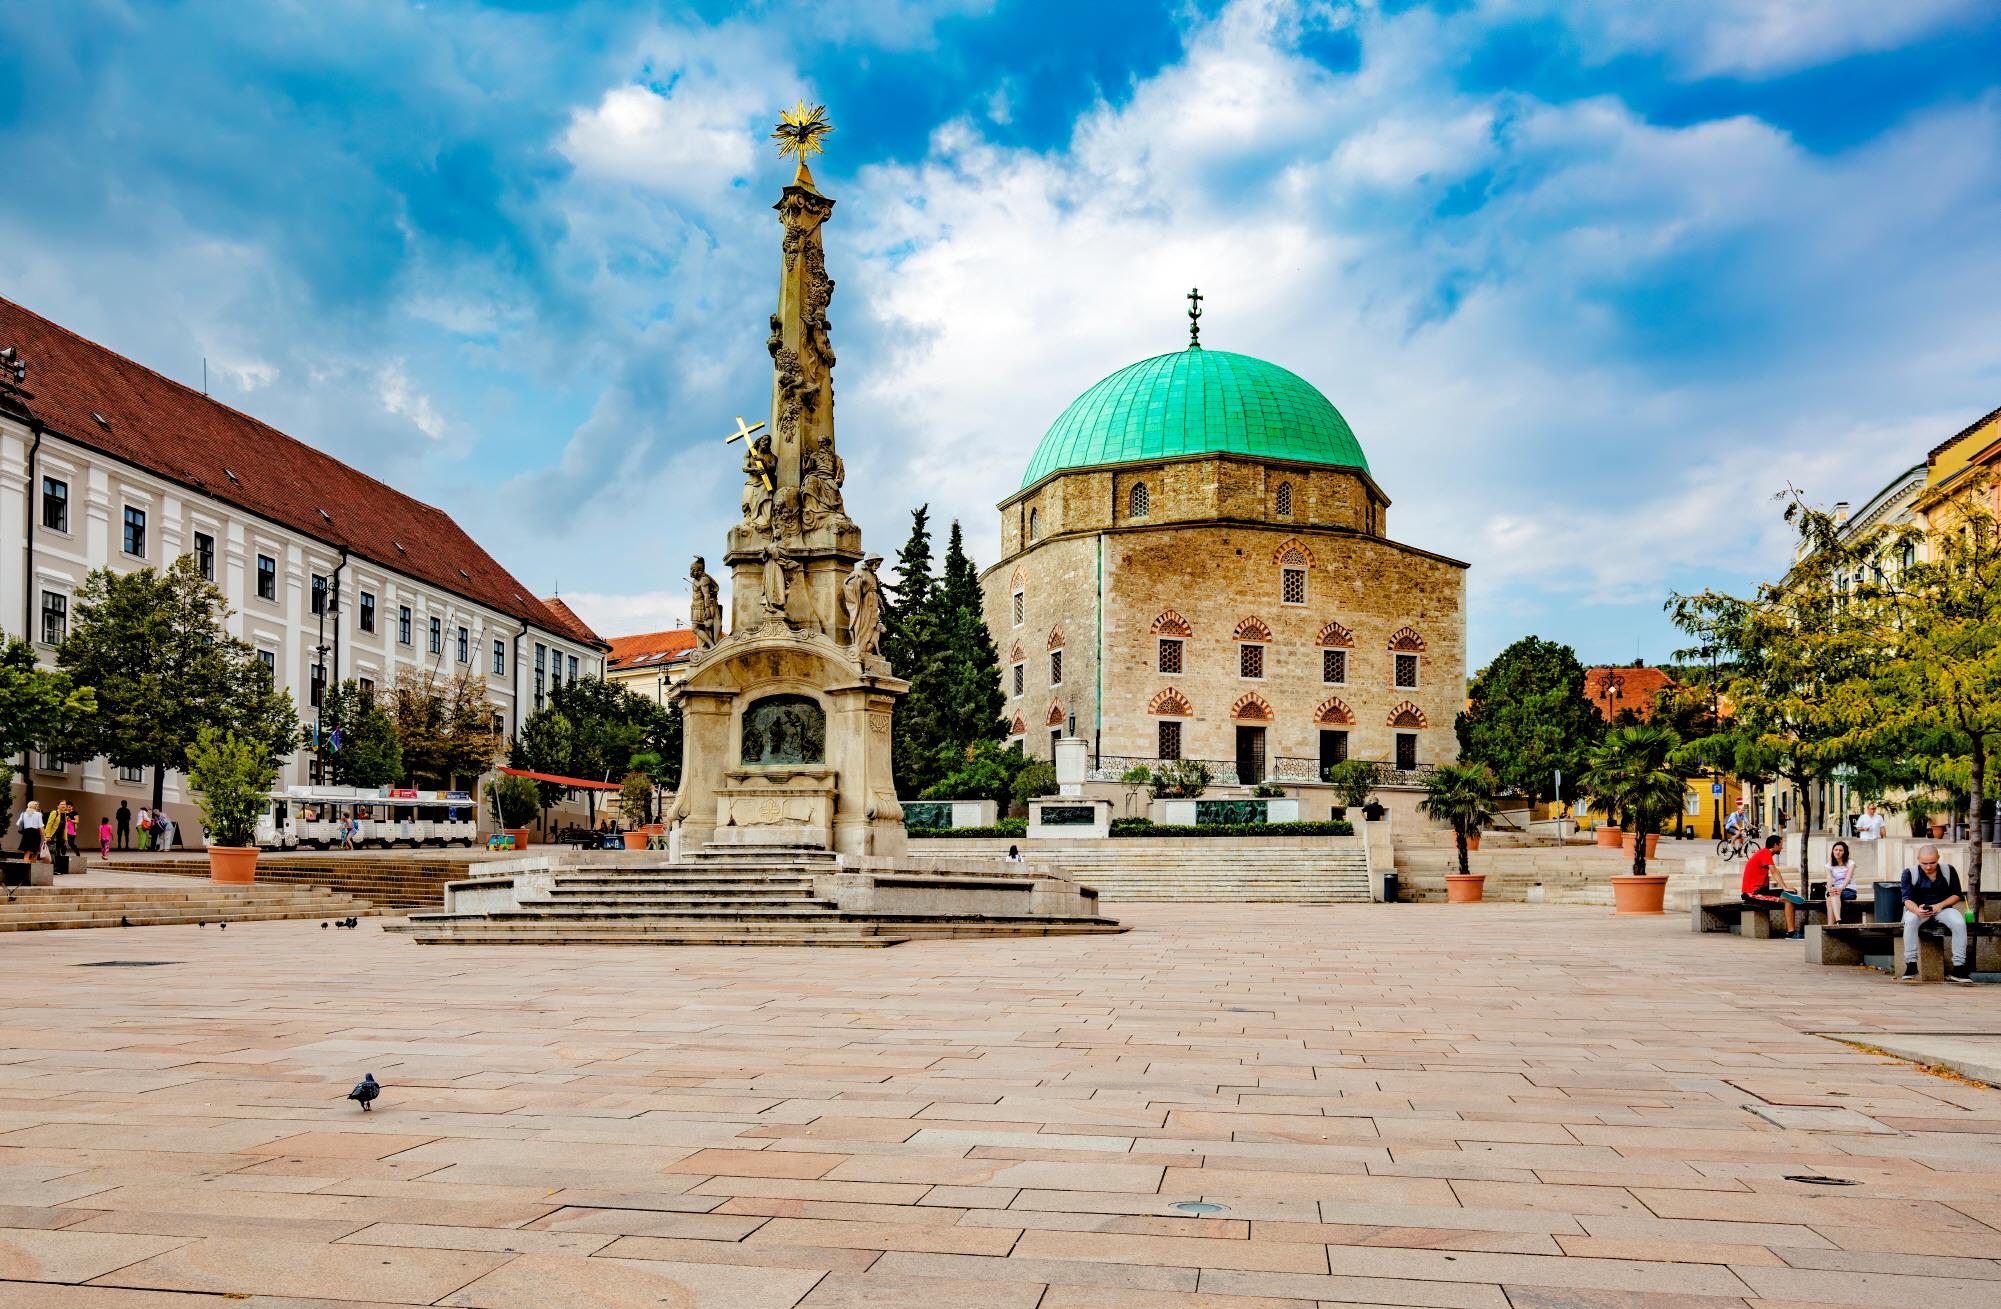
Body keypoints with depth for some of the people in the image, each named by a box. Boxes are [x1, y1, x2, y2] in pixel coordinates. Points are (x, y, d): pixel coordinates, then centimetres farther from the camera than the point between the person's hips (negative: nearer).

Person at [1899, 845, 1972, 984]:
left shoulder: (1949, 870, 1)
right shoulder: (1910, 873, -5)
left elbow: (1956, 894, 5)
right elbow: (1907, 899, -10)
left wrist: (1940, 905, -13)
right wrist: (1917, 910, -32)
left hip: (1943, 908, 2)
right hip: (1918, 909, -2)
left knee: (1959, 923, -30)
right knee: (1910, 921, -35)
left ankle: (1958, 968, -23)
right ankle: (1911, 966, -32)